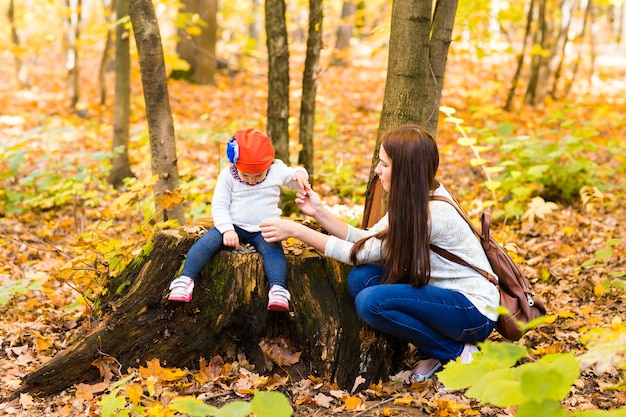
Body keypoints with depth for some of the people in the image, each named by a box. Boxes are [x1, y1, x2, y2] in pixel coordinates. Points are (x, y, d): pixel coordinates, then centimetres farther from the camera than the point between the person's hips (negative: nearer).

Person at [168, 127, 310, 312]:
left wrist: (300, 173, -17)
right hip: (234, 226, 0)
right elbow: (219, 205, -7)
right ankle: (186, 279, -30)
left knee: (273, 249, -31)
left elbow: (294, 178, 9)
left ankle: (278, 288, -47)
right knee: (209, 239, -25)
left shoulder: (277, 170, -4)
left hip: (264, 231, 0)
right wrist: (226, 229, -21)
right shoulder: (227, 175, -7)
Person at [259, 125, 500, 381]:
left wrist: (296, 231, -17)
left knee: (371, 301, -25)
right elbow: (368, 242, 4)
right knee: (361, 277, -9)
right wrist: (319, 212, -2)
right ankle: (432, 350, 2)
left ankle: (455, 352, -6)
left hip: (474, 311, -9)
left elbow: (360, 254, -21)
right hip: (442, 292, 9)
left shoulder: (433, 213, -26)